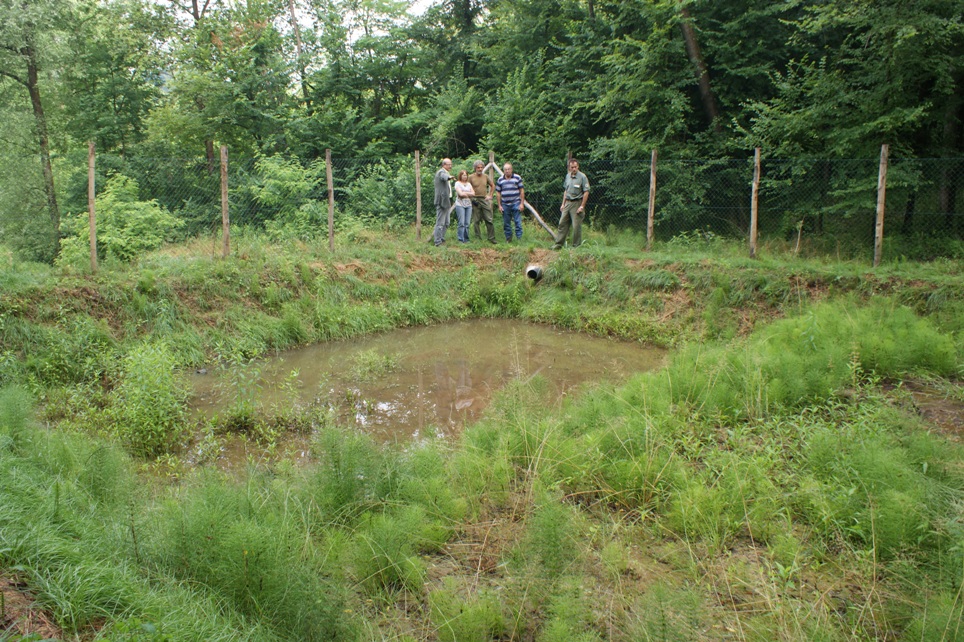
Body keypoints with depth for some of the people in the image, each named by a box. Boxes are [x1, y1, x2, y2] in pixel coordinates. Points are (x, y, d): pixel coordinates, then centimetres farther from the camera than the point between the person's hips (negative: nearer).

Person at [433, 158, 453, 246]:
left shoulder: (445, 172, 20)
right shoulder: (441, 172, -13)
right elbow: (444, 176, -37)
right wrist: (449, 177, -59)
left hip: (447, 201, 11)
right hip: (442, 201, -10)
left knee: (446, 223, 16)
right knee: (440, 223, -9)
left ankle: (441, 239, 26)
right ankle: (438, 242, -7)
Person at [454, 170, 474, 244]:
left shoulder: (469, 184, 18)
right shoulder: (457, 183, 2)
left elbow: (473, 193, 7)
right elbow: (460, 193, -11)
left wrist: (465, 193, -5)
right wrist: (469, 194, 1)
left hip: (468, 205, 5)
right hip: (460, 205, -5)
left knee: (467, 223, 2)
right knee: (461, 223, -9)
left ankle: (466, 239, 8)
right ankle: (461, 239, -5)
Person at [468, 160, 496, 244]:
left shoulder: (485, 177, 8)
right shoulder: (471, 177, -2)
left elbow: (493, 185, 22)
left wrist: (490, 195, 13)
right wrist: (472, 199, -9)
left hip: (485, 200, 3)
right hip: (475, 201, -3)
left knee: (489, 220, -1)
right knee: (476, 221, 2)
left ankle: (491, 238, 4)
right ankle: (478, 238, 10)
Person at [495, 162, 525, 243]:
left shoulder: (517, 178, 2)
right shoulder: (500, 180, 7)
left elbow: (522, 191, 2)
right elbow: (498, 193, 10)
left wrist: (522, 203, -5)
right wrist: (499, 205, 4)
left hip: (516, 204, -2)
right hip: (505, 205, 3)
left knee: (518, 222, -6)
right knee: (506, 223, 7)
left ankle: (519, 238, -2)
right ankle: (508, 239, 18)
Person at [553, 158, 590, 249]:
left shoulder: (582, 177, -9)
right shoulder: (568, 176, 12)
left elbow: (586, 192, -11)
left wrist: (582, 206, -15)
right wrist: (563, 204, 16)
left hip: (577, 203, -6)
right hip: (568, 202, 7)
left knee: (576, 226, -4)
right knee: (562, 223, 6)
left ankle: (576, 246, 5)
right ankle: (559, 244, 11)